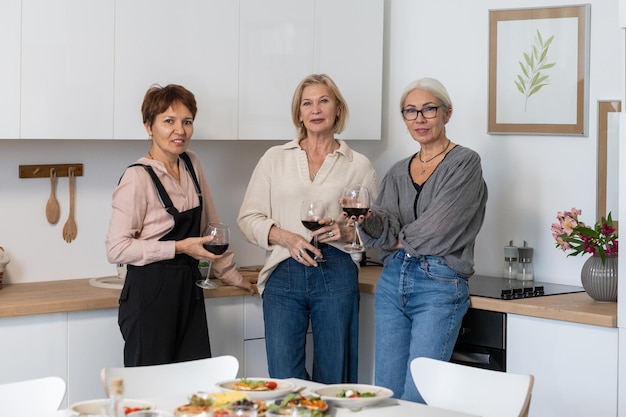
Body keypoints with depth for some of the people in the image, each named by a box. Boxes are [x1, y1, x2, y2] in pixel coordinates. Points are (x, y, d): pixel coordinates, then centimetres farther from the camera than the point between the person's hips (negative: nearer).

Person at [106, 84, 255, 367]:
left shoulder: (191, 165, 9)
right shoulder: (138, 177, -12)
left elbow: (211, 225, 20)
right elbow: (116, 249, -15)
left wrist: (230, 275, 21)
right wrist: (179, 248, -16)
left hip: (189, 290, 7)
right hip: (150, 293, -6)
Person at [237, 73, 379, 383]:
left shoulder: (358, 165, 9)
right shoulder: (275, 158, 12)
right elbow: (248, 218, 8)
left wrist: (347, 231, -11)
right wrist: (286, 237, -10)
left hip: (336, 275, 0)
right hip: (283, 276, 1)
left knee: (333, 381, 3)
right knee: (285, 384, -2)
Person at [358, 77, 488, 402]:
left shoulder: (465, 163, -3)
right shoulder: (398, 172, 15)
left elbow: (438, 228, -12)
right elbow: (384, 228, 3)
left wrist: (400, 240, 3)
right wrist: (366, 220, -18)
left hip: (440, 284, -6)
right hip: (392, 283, 6)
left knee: (415, 399, -10)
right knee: (386, 393, 6)